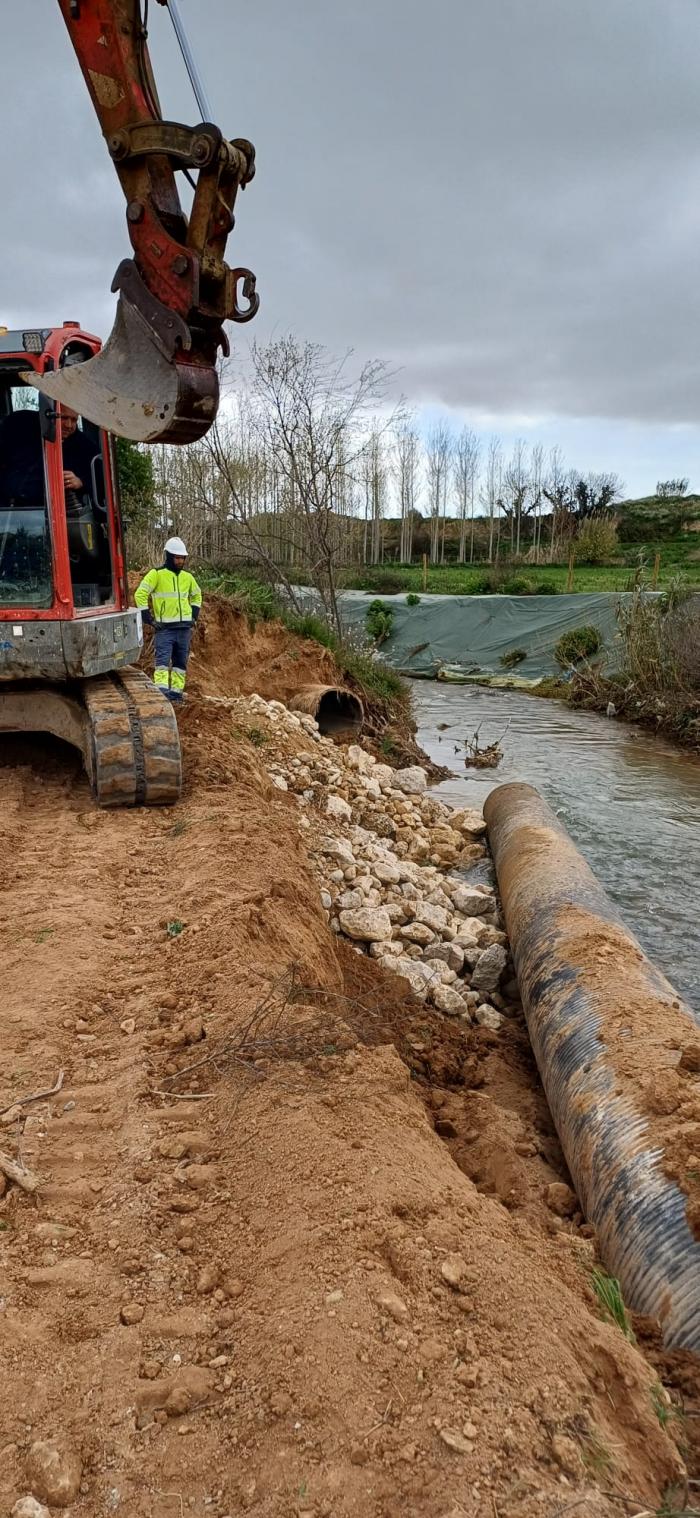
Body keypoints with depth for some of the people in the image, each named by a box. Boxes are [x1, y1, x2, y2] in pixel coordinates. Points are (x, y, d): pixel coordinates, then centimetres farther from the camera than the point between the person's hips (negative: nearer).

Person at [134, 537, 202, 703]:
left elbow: (197, 594, 28)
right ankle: (162, 690, -21)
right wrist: (148, 618, -12)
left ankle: (176, 691, 15)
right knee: (163, 659, -15)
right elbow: (140, 594, -11)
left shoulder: (187, 577, 10)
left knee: (181, 661, 8)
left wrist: (194, 616, 16)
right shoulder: (156, 574, -7)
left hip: (184, 627, 6)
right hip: (164, 627, -6)